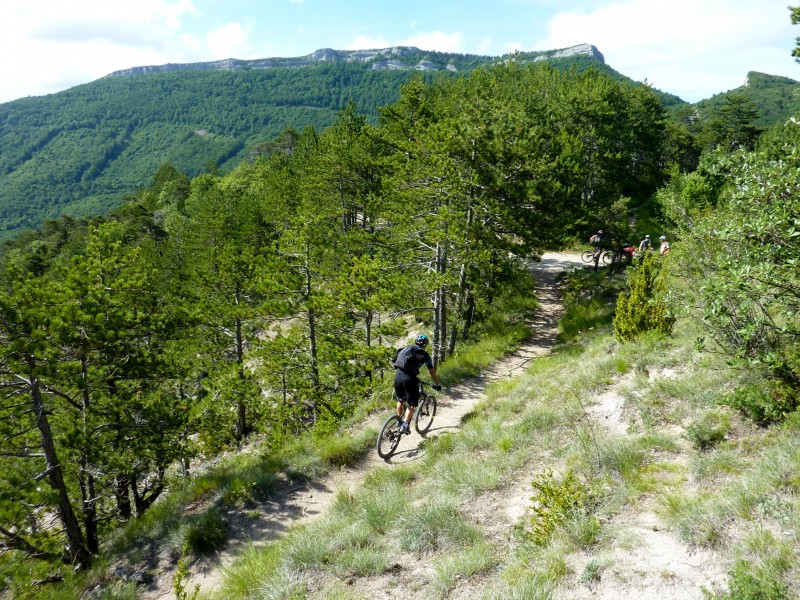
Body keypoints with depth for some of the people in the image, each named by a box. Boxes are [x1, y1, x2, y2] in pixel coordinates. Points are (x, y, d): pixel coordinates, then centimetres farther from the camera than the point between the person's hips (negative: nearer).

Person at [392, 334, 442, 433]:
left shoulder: (406, 348, 22)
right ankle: (405, 424, -7)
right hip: (409, 378, -4)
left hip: (398, 375, 5)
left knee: (400, 400, 26)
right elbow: (432, 372, 14)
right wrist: (437, 384, 29)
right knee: (412, 404, 9)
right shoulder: (425, 355, 10)